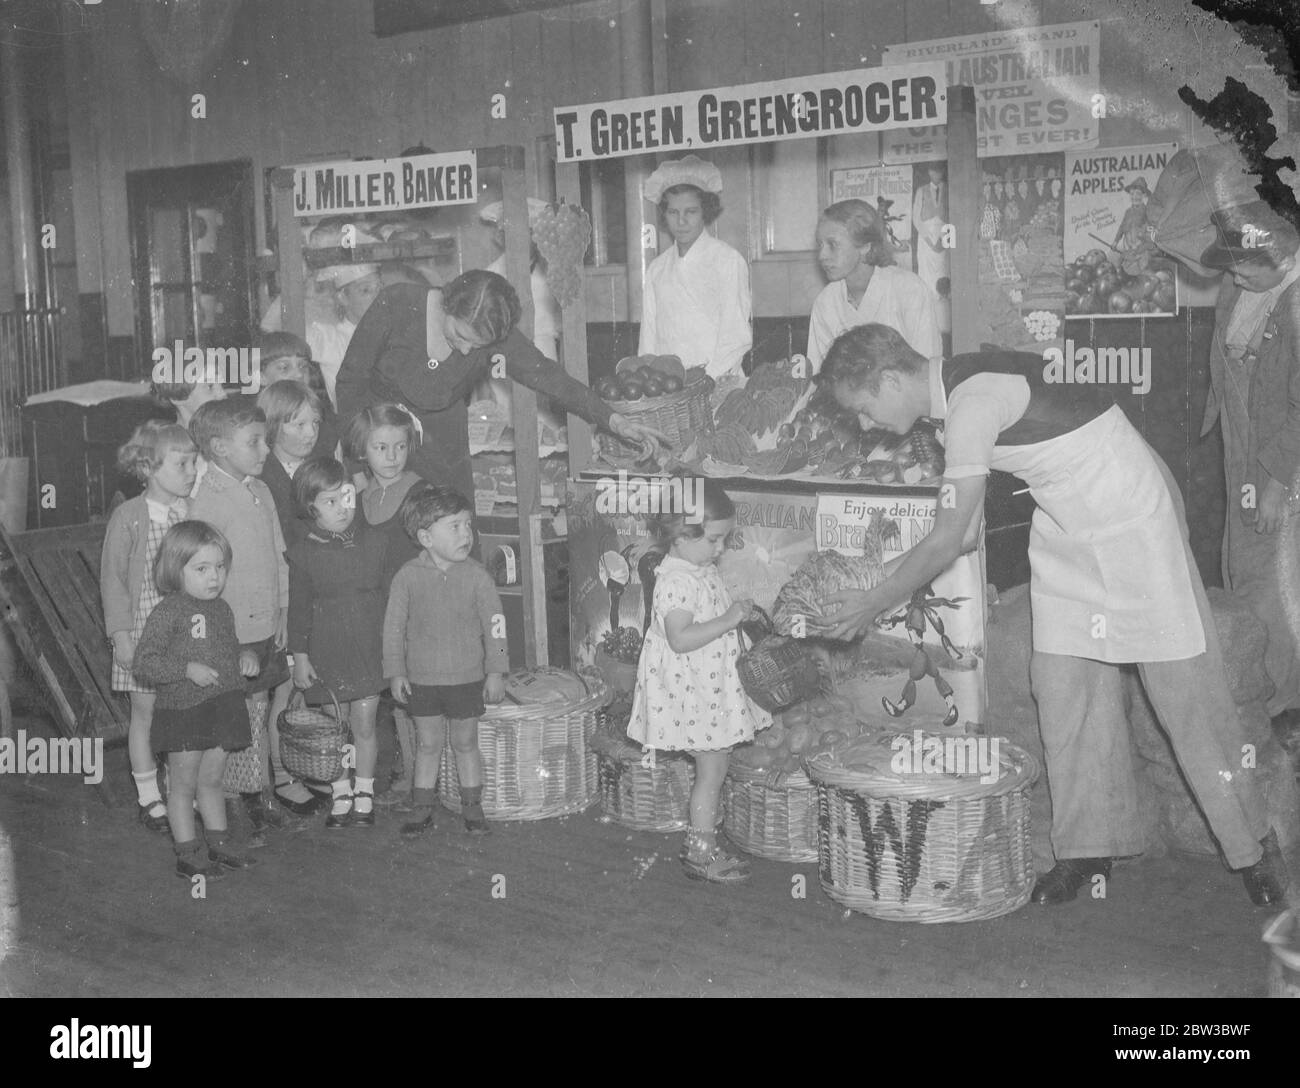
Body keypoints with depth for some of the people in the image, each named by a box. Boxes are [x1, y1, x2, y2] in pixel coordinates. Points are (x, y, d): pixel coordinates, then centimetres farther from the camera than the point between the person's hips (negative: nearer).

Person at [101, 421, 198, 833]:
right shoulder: (129, 517, -10)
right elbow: (112, 578, -5)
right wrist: (121, 634, -9)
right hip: (144, 629, -3)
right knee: (145, 712, 8)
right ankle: (149, 798, 22)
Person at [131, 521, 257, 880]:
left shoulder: (222, 610, 9)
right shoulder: (168, 612, -13)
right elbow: (143, 663, -17)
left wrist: (245, 657, 5)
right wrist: (187, 670, -26)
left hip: (222, 709, 6)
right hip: (182, 712, -6)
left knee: (211, 780, 17)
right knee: (183, 784, 4)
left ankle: (219, 845, 27)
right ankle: (188, 855, 11)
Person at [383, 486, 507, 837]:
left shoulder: (476, 576, -9)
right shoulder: (408, 577, -8)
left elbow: (495, 625, -5)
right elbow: (394, 626, -1)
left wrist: (496, 671, -6)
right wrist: (395, 672, -2)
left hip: (467, 677, 0)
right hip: (422, 679, 1)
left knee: (465, 743, 11)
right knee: (427, 744, 11)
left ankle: (472, 807, 24)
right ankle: (423, 809, 22)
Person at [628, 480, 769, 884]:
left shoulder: (703, 571, 10)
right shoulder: (675, 581, -22)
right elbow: (680, 638, -30)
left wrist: (738, 614, 11)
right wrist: (728, 619, -29)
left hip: (711, 686, 10)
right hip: (689, 689, -10)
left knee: (714, 766, 14)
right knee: (712, 767, -3)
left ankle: (704, 840, 24)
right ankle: (700, 852, 6)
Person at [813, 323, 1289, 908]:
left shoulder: (972, 403, -27)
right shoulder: (953, 391, 1)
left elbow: (948, 542, -22)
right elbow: (968, 531, 11)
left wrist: (873, 604, -12)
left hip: (1135, 518, -8)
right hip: (1065, 533, 8)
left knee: (1184, 686, -1)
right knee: (1061, 680, 3)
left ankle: (1251, 842, 13)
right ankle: (1088, 845, 13)